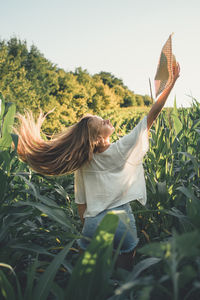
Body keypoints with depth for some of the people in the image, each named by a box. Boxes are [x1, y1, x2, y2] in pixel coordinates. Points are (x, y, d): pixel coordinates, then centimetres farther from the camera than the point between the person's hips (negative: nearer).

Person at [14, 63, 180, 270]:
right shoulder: (122, 149, -11)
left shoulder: (82, 164, -2)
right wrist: (172, 81, -1)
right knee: (125, 271, 16)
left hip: (93, 223, 2)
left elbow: (81, 204, 4)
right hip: (122, 220, -2)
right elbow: (152, 114, -7)